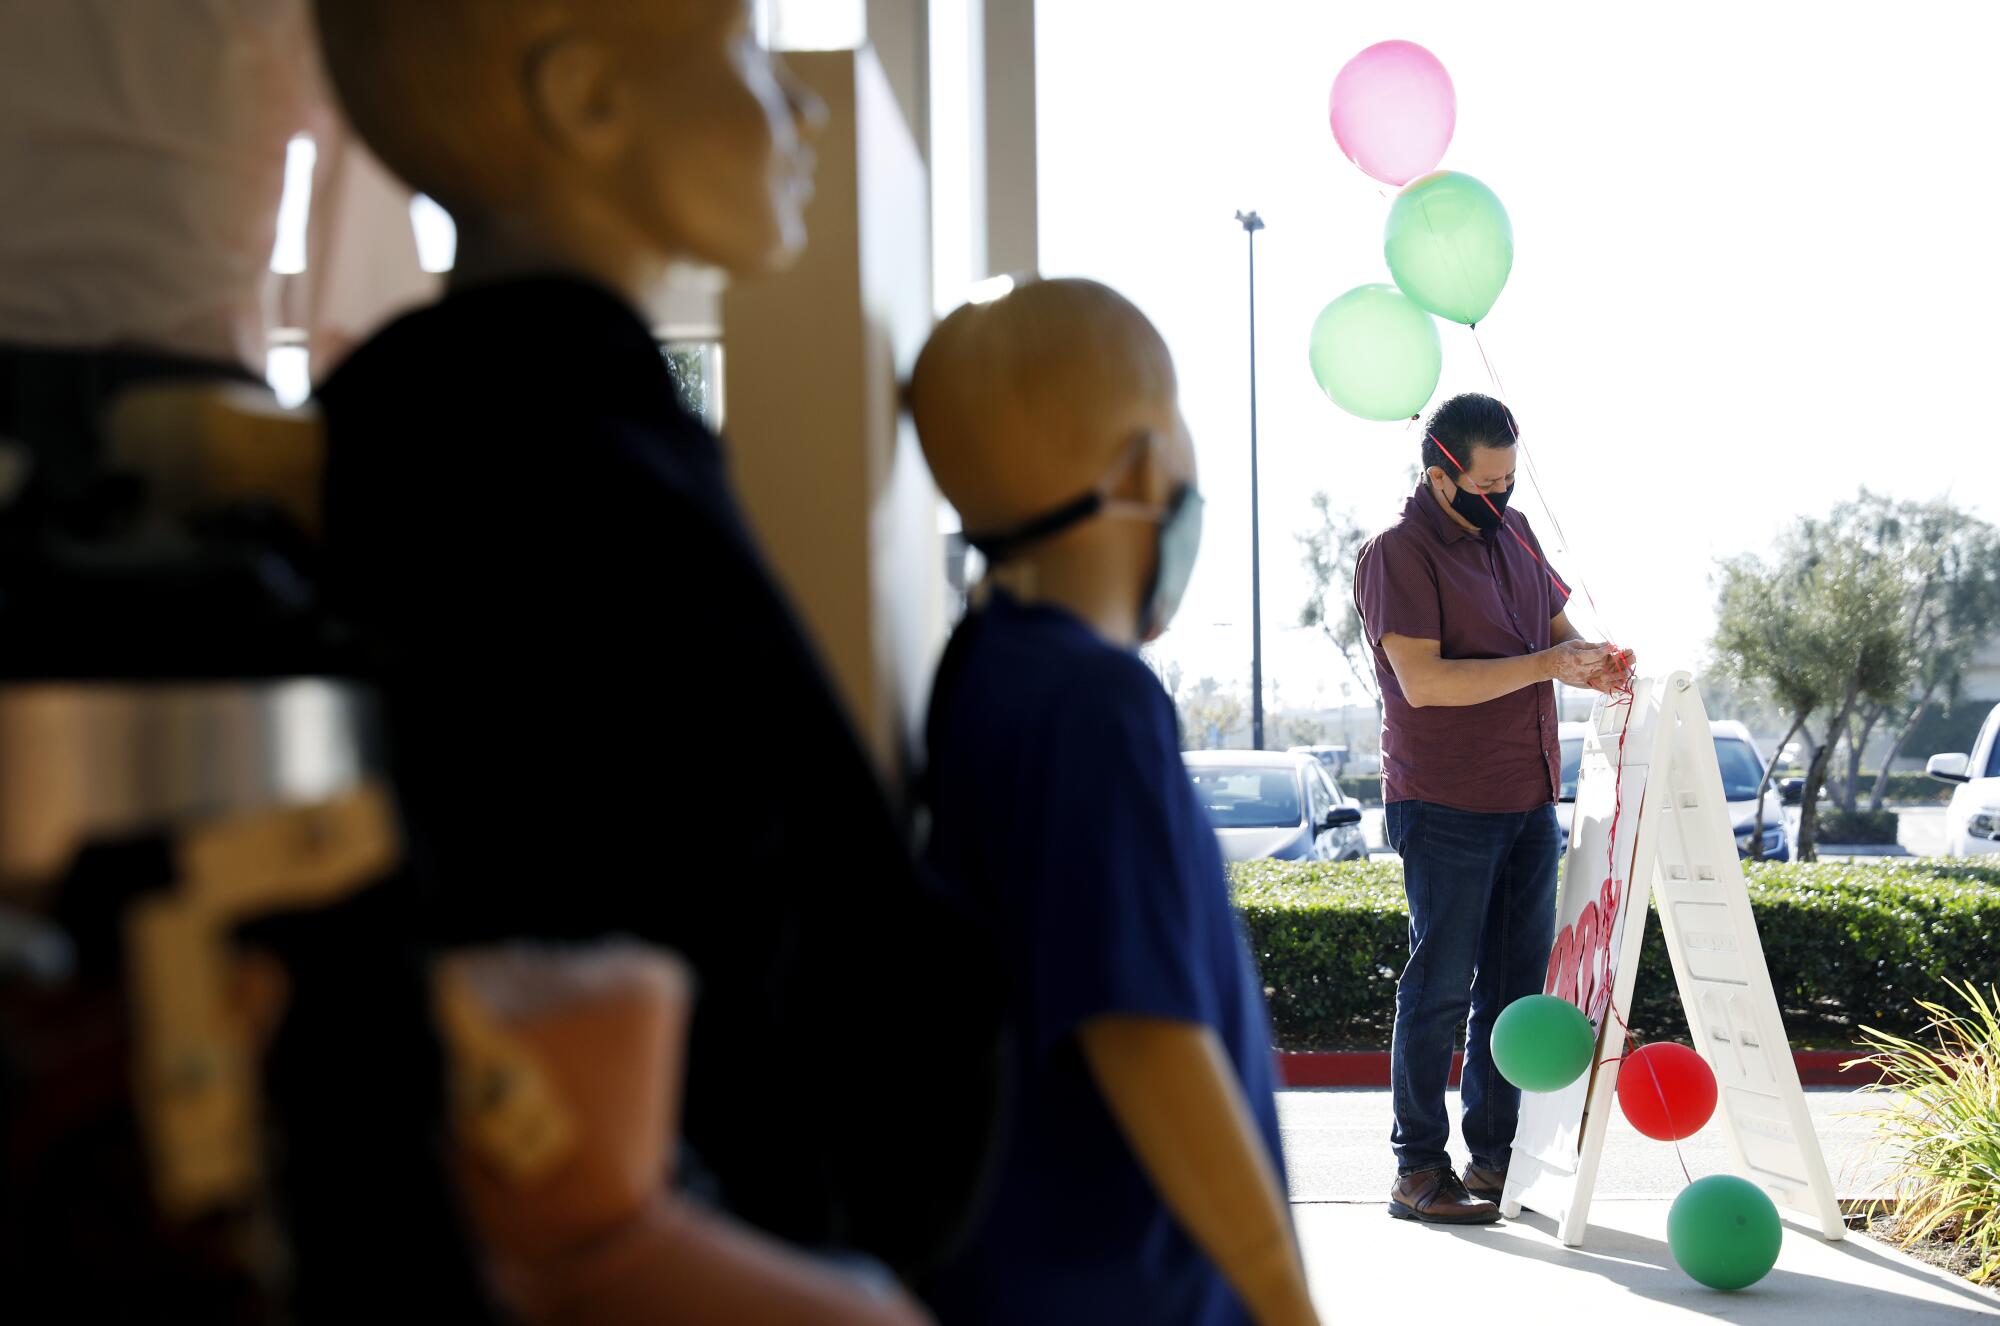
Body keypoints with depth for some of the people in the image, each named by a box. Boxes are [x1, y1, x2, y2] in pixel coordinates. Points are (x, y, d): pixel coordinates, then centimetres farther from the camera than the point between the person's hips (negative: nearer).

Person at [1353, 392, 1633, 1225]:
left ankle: (1495, 1157, 19)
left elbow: (1557, 628, 20)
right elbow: (1423, 680, -20)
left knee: (1516, 983, 10)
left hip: (1528, 802, 8)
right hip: (1445, 808, -7)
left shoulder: (1513, 533, 13)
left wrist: (1590, 660, -4)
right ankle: (1418, 1171, 3)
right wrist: (1546, 666, -21)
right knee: (1440, 987, -4)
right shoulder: (1397, 554, -11)